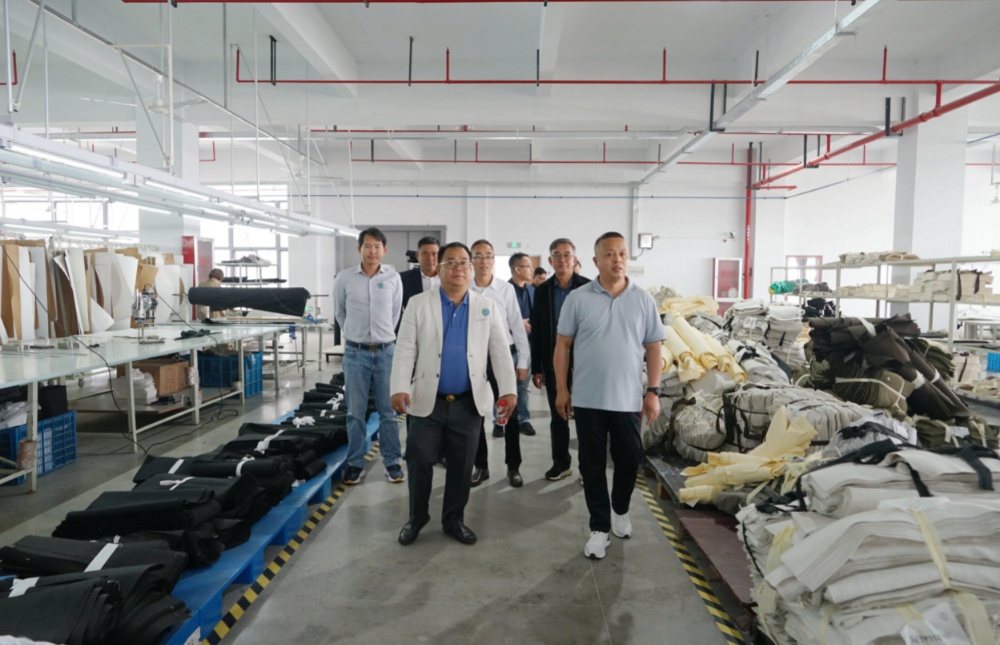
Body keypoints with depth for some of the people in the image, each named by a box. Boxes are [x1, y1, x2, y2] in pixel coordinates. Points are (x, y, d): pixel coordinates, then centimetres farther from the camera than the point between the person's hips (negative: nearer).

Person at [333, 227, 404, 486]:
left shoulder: (394, 278, -1)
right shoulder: (344, 278, -3)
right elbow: (339, 313, 11)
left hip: (386, 351, 0)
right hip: (355, 352, 0)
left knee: (388, 411, 7)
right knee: (356, 412, 7)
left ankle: (392, 462, 19)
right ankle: (355, 464, 19)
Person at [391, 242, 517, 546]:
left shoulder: (486, 307, 5)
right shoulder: (419, 304, 1)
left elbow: (500, 352, 0)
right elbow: (405, 350, -4)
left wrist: (509, 390, -10)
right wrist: (399, 389, -16)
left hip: (469, 403, 1)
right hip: (428, 402, -1)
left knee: (461, 466, 10)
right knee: (419, 462, 6)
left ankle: (454, 520, 29)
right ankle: (416, 517, 29)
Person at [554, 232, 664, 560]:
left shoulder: (643, 299, 1)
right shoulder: (578, 299, -3)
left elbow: (653, 348, 4)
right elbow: (563, 345, 0)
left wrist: (653, 391, -1)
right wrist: (561, 389, -2)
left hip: (629, 398, 1)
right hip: (587, 398, -1)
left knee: (630, 460, 13)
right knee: (593, 465, 8)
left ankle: (620, 510, 40)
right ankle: (600, 527, 23)